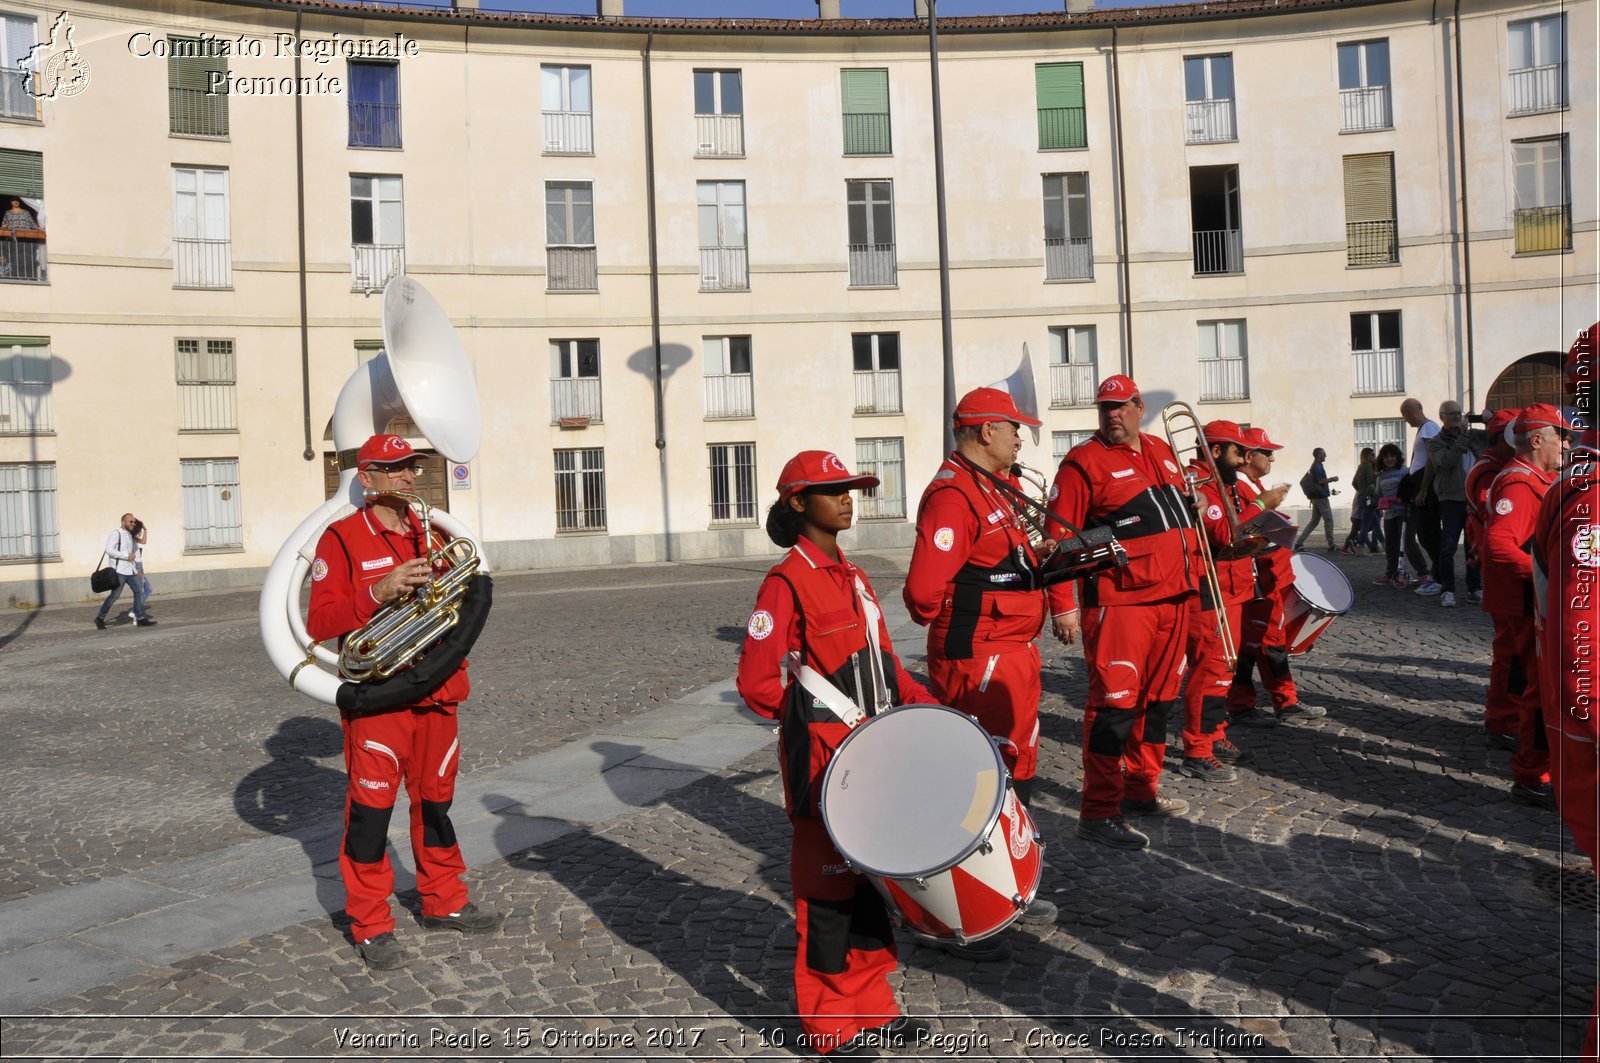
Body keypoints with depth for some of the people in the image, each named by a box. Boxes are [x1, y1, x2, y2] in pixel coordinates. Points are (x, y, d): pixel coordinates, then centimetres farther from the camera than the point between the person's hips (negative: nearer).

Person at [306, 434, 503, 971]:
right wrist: (377, 592, -24)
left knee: (436, 800, 14)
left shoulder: (432, 534, 13)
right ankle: (371, 927, 10)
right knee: (371, 807, -1)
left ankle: (444, 901, 28)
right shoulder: (341, 538, -5)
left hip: (436, 693, 6)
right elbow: (320, 623, -11)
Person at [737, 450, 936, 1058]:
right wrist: (825, 720, -13)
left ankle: (871, 1008, 32)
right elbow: (757, 683, -16)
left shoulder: (853, 578, 12)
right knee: (829, 884, 4)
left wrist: (925, 706, 4)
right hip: (822, 758, -8)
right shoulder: (787, 583, -13)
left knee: (871, 875, 16)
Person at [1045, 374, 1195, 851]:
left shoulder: (1161, 451, 14)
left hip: (1173, 598, 8)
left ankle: (1140, 790, 29)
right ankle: (1099, 813, -1)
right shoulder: (1084, 461, -8)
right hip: (1119, 603, -8)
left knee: (1157, 699, 15)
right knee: (1114, 702, -7)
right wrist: (1062, 605, -16)